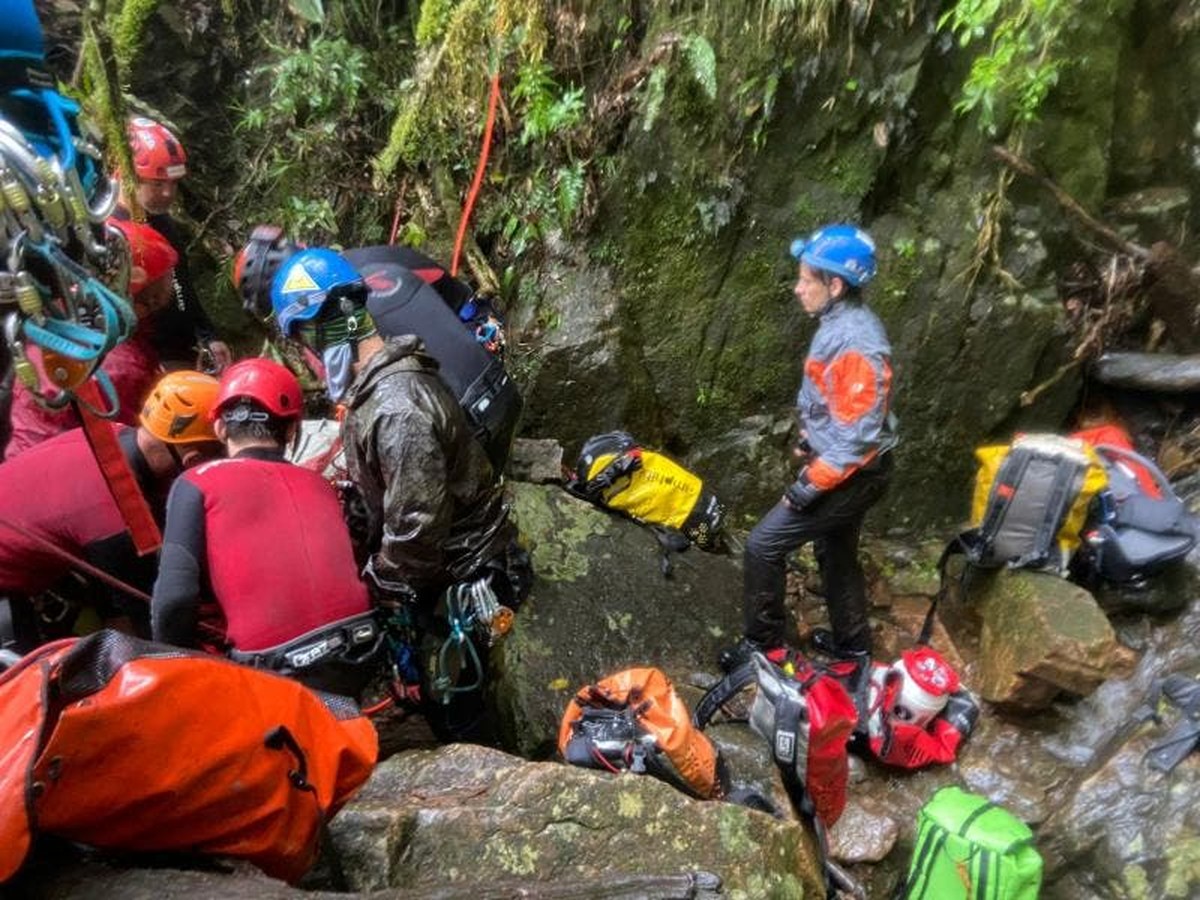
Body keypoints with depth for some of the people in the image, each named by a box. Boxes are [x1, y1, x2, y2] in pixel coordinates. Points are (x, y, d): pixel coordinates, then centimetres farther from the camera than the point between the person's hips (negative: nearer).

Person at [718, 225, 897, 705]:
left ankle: (763, 645, 14)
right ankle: (852, 647, 41)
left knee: (763, 544, -3)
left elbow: (859, 437, -28)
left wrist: (808, 486, -23)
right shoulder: (841, 323, 3)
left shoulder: (857, 344, -28)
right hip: (839, 465, 10)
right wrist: (810, 442, 21)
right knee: (836, 554, 23)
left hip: (851, 476, -10)